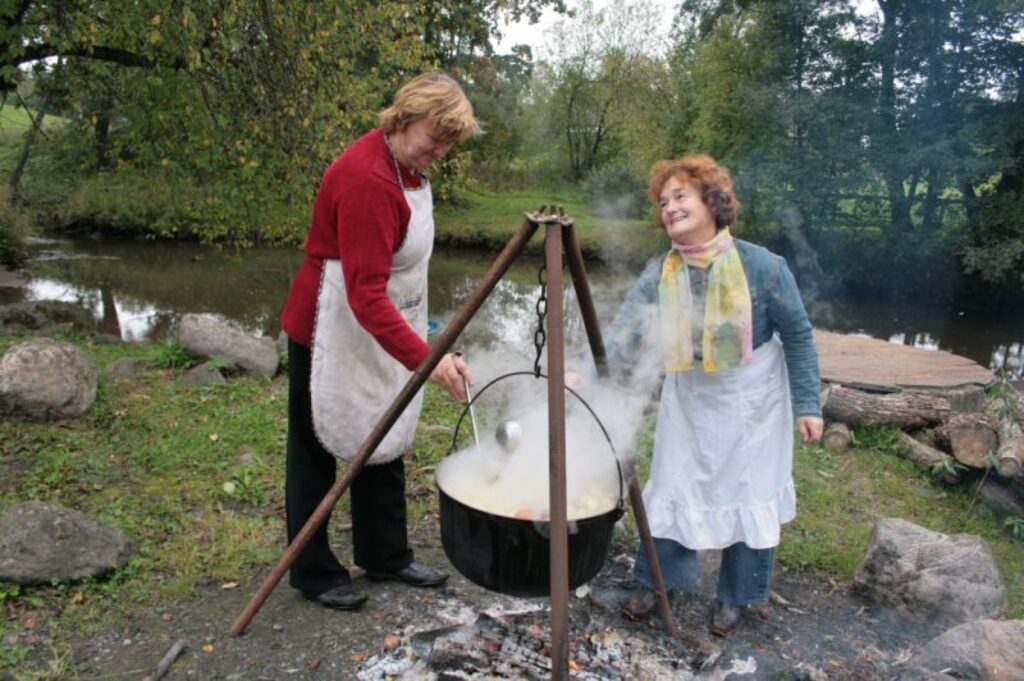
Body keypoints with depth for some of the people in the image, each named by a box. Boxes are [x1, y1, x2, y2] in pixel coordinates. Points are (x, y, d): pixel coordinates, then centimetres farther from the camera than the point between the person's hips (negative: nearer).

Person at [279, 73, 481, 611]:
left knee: (385, 443, 15)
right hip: (333, 330, -9)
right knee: (319, 451, 5)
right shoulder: (366, 179, -27)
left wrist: (417, 338, 19)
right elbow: (366, 294, -33)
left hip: (381, 329, 10)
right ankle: (313, 572, 22)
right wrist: (426, 358, -38)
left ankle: (385, 556, 30)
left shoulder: (406, 166, 4)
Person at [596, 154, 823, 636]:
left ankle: (736, 596, 30)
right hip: (687, 398, 3)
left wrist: (808, 405, -9)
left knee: (747, 495, 9)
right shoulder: (661, 272, -12)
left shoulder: (762, 266, -20)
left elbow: (798, 336, -10)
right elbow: (623, 329, -18)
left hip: (750, 401, -2)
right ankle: (652, 580, 29)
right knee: (672, 489, 10)